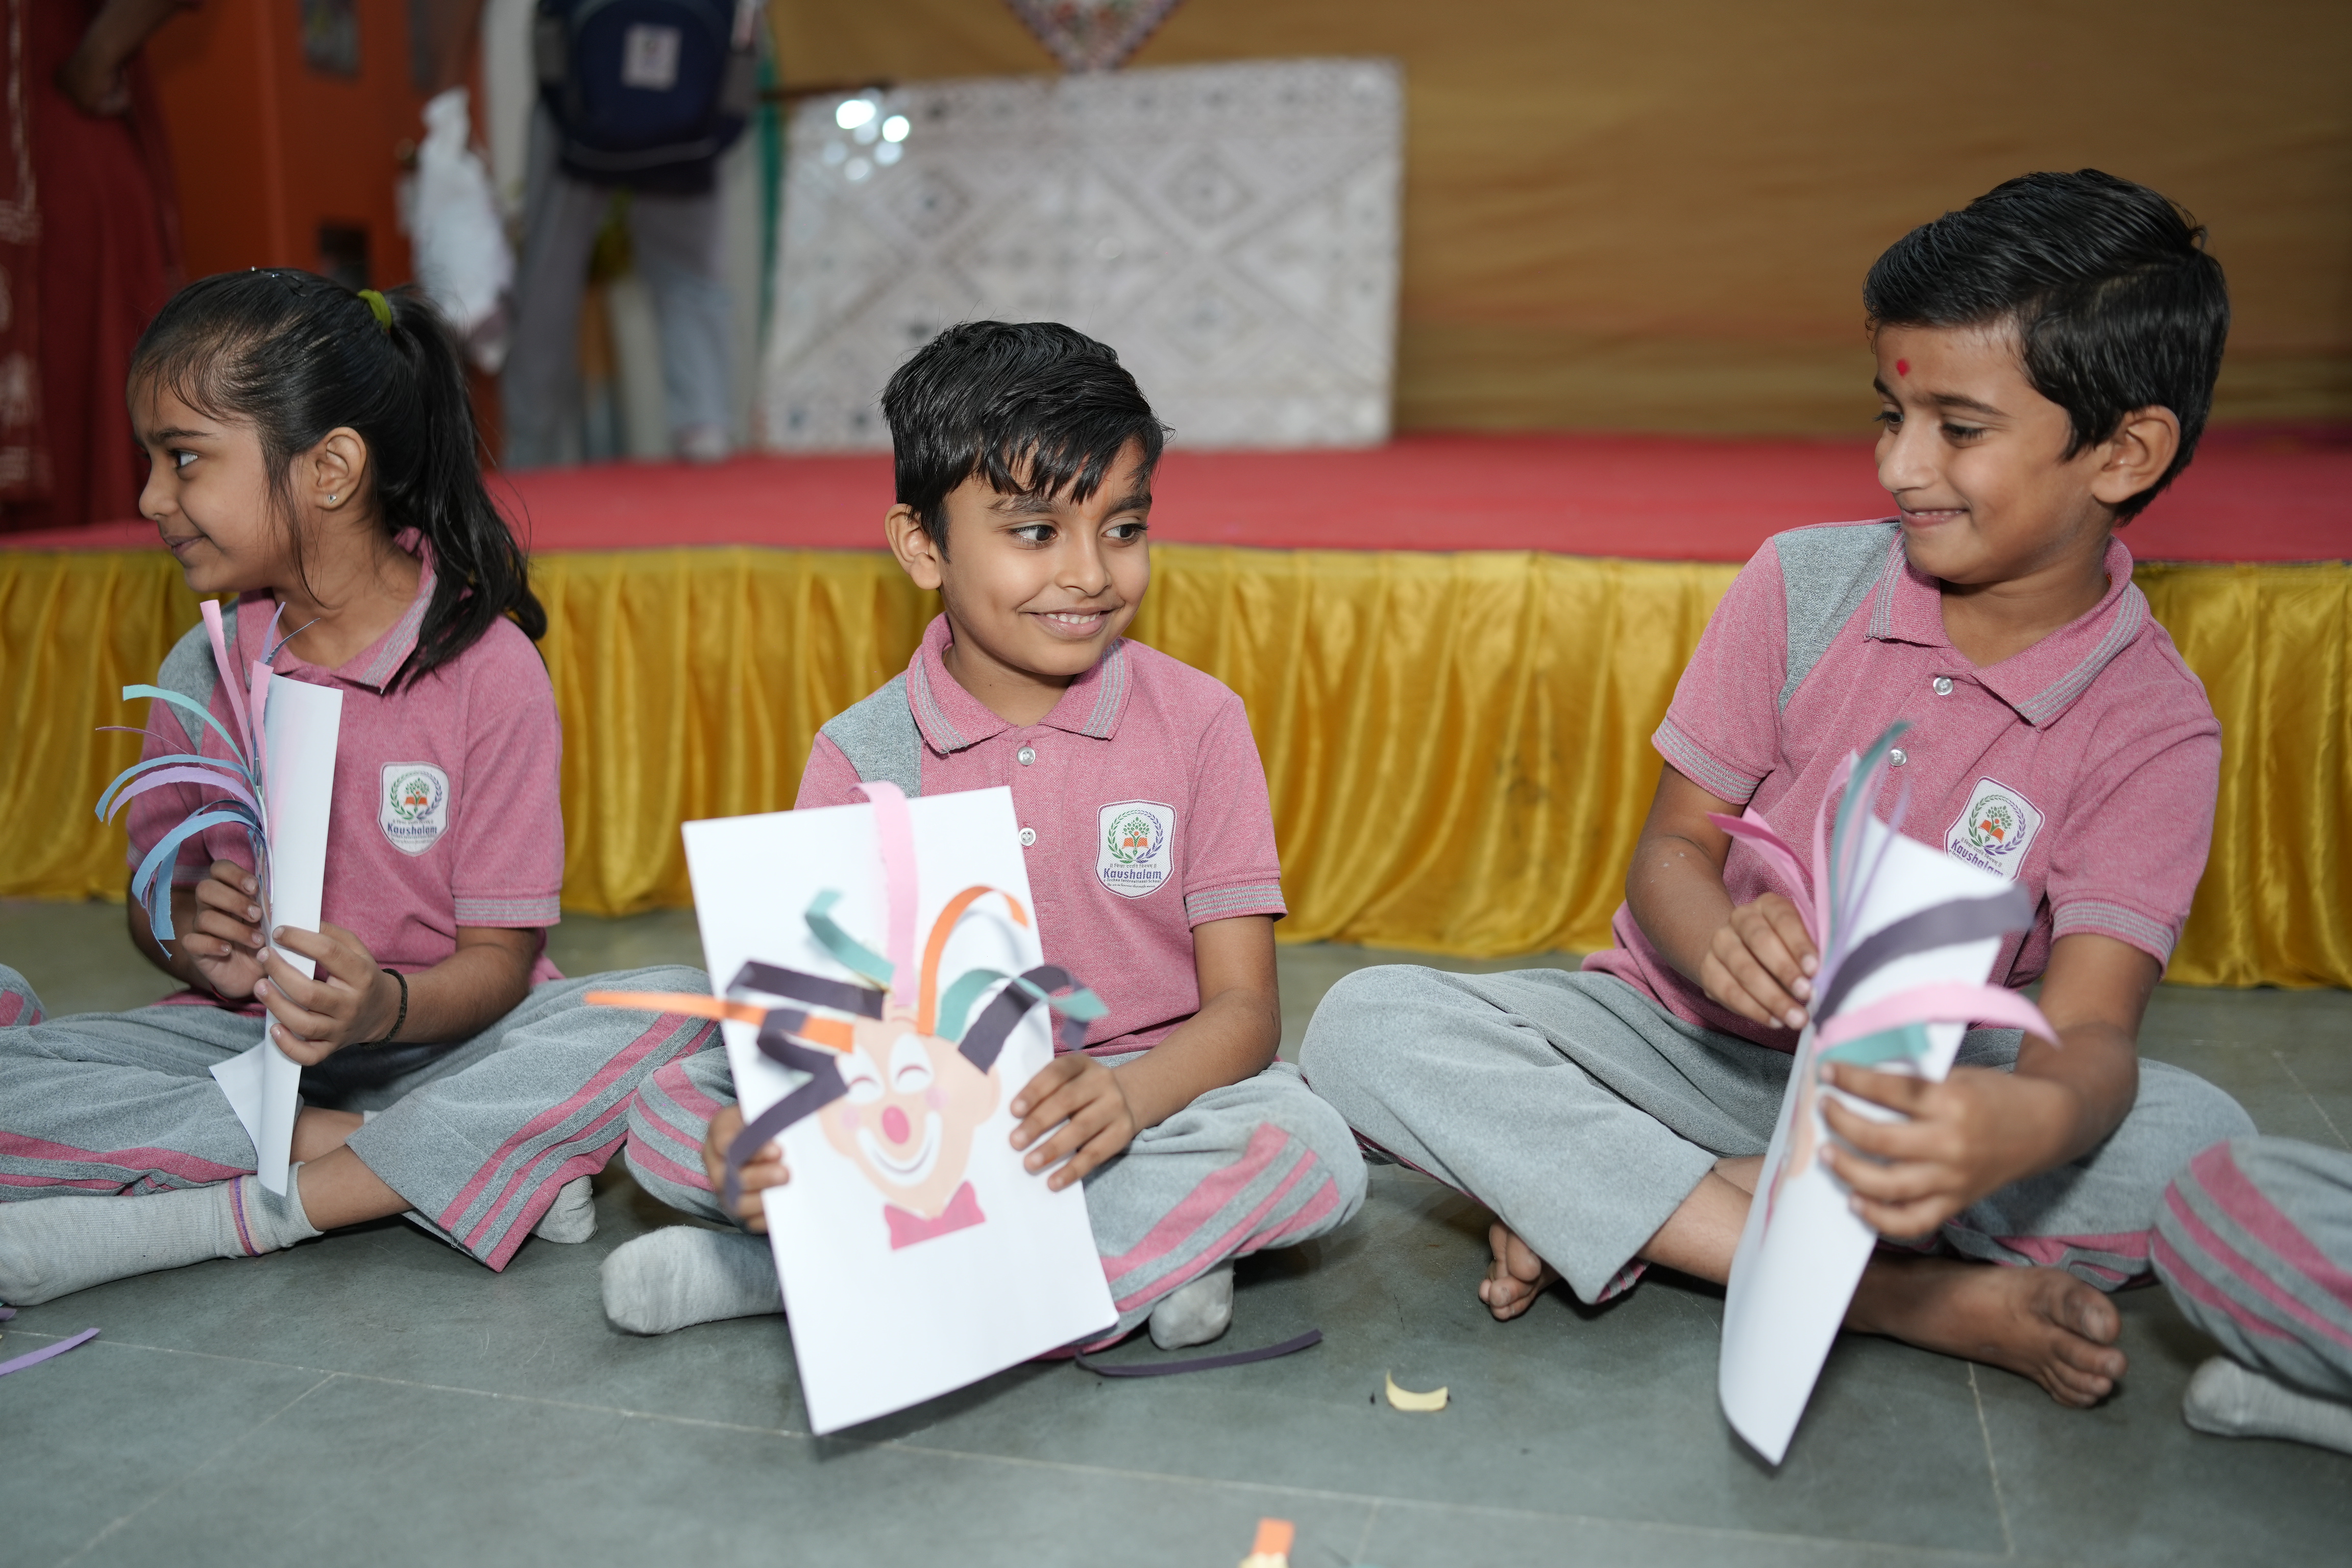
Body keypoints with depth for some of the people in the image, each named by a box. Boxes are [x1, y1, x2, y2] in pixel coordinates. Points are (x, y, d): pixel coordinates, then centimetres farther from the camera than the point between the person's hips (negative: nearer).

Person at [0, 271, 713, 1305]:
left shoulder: (487, 668, -11)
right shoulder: (202, 673, 3)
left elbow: (500, 957, -10)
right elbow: (153, 895, 12)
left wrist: (387, 1007, -32)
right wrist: (187, 940, -13)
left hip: (437, 1038, -3)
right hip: (244, 1042, 4)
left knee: (680, 1014, -31)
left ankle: (241, 1216, -26)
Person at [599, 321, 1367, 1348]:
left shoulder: (1198, 724, -4)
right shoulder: (862, 757, -1)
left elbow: (1244, 1008, -7)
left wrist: (1131, 1092, -30)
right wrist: (759, 1135, -31)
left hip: (1152, 1099, -1)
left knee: (1308, 1151, -31)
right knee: (669, 1112, -17)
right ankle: (1147, 1248, -20)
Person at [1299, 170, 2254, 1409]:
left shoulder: (2153, 725, -8)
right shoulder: (1806, 584, -4)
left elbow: (2090, 1031, -20)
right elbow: (1674, 846, -3)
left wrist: (2027, 1122, -47)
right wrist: (1720, 946, -29)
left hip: (1909, 1082, 0)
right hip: (1690, 1038, 1)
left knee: (2204, 1142, -29)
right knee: (1367, 1027, -24)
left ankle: (1595, 1206, -26)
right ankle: (1912, 1296, -28)